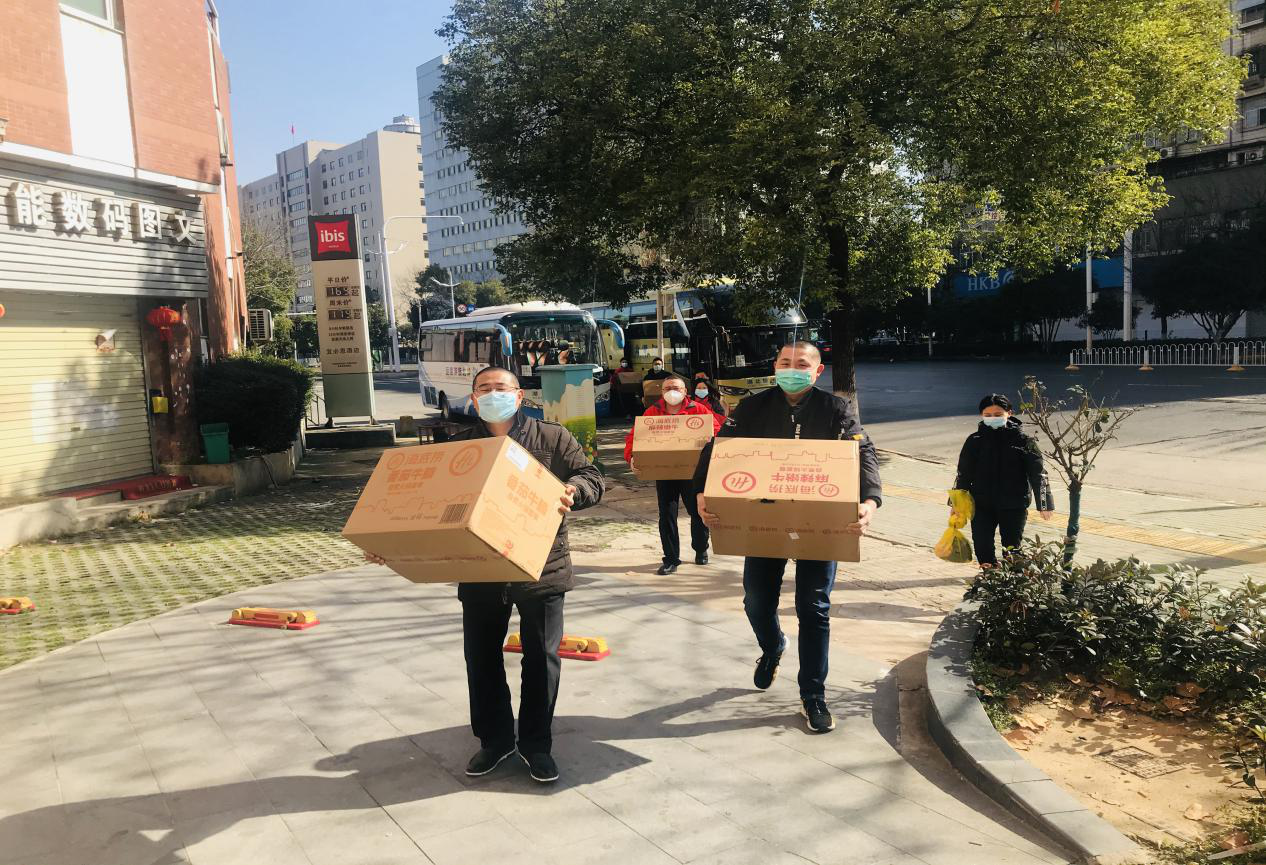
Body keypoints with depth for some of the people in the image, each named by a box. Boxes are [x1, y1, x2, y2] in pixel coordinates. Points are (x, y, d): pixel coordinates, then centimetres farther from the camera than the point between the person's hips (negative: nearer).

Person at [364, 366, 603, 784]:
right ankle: (494, 738, 31)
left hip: (541, 569, -2)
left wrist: (571, 492, -26)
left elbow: (591, 479, -3)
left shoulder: (553, 437, -1)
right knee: (481, 659, 11)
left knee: (541, 658, 5)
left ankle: (536, 743, 23)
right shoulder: (457, 447, 6)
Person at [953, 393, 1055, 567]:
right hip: (982, 505, 2)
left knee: (1012, 547, 7)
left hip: (1014, 507, -2)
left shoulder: (1024, 441, -4)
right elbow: (963, 474, 7)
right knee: (982, 546, 4)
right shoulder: (975, 441, 1)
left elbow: (1038, 474, -3)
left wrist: (1044, 504, -7)